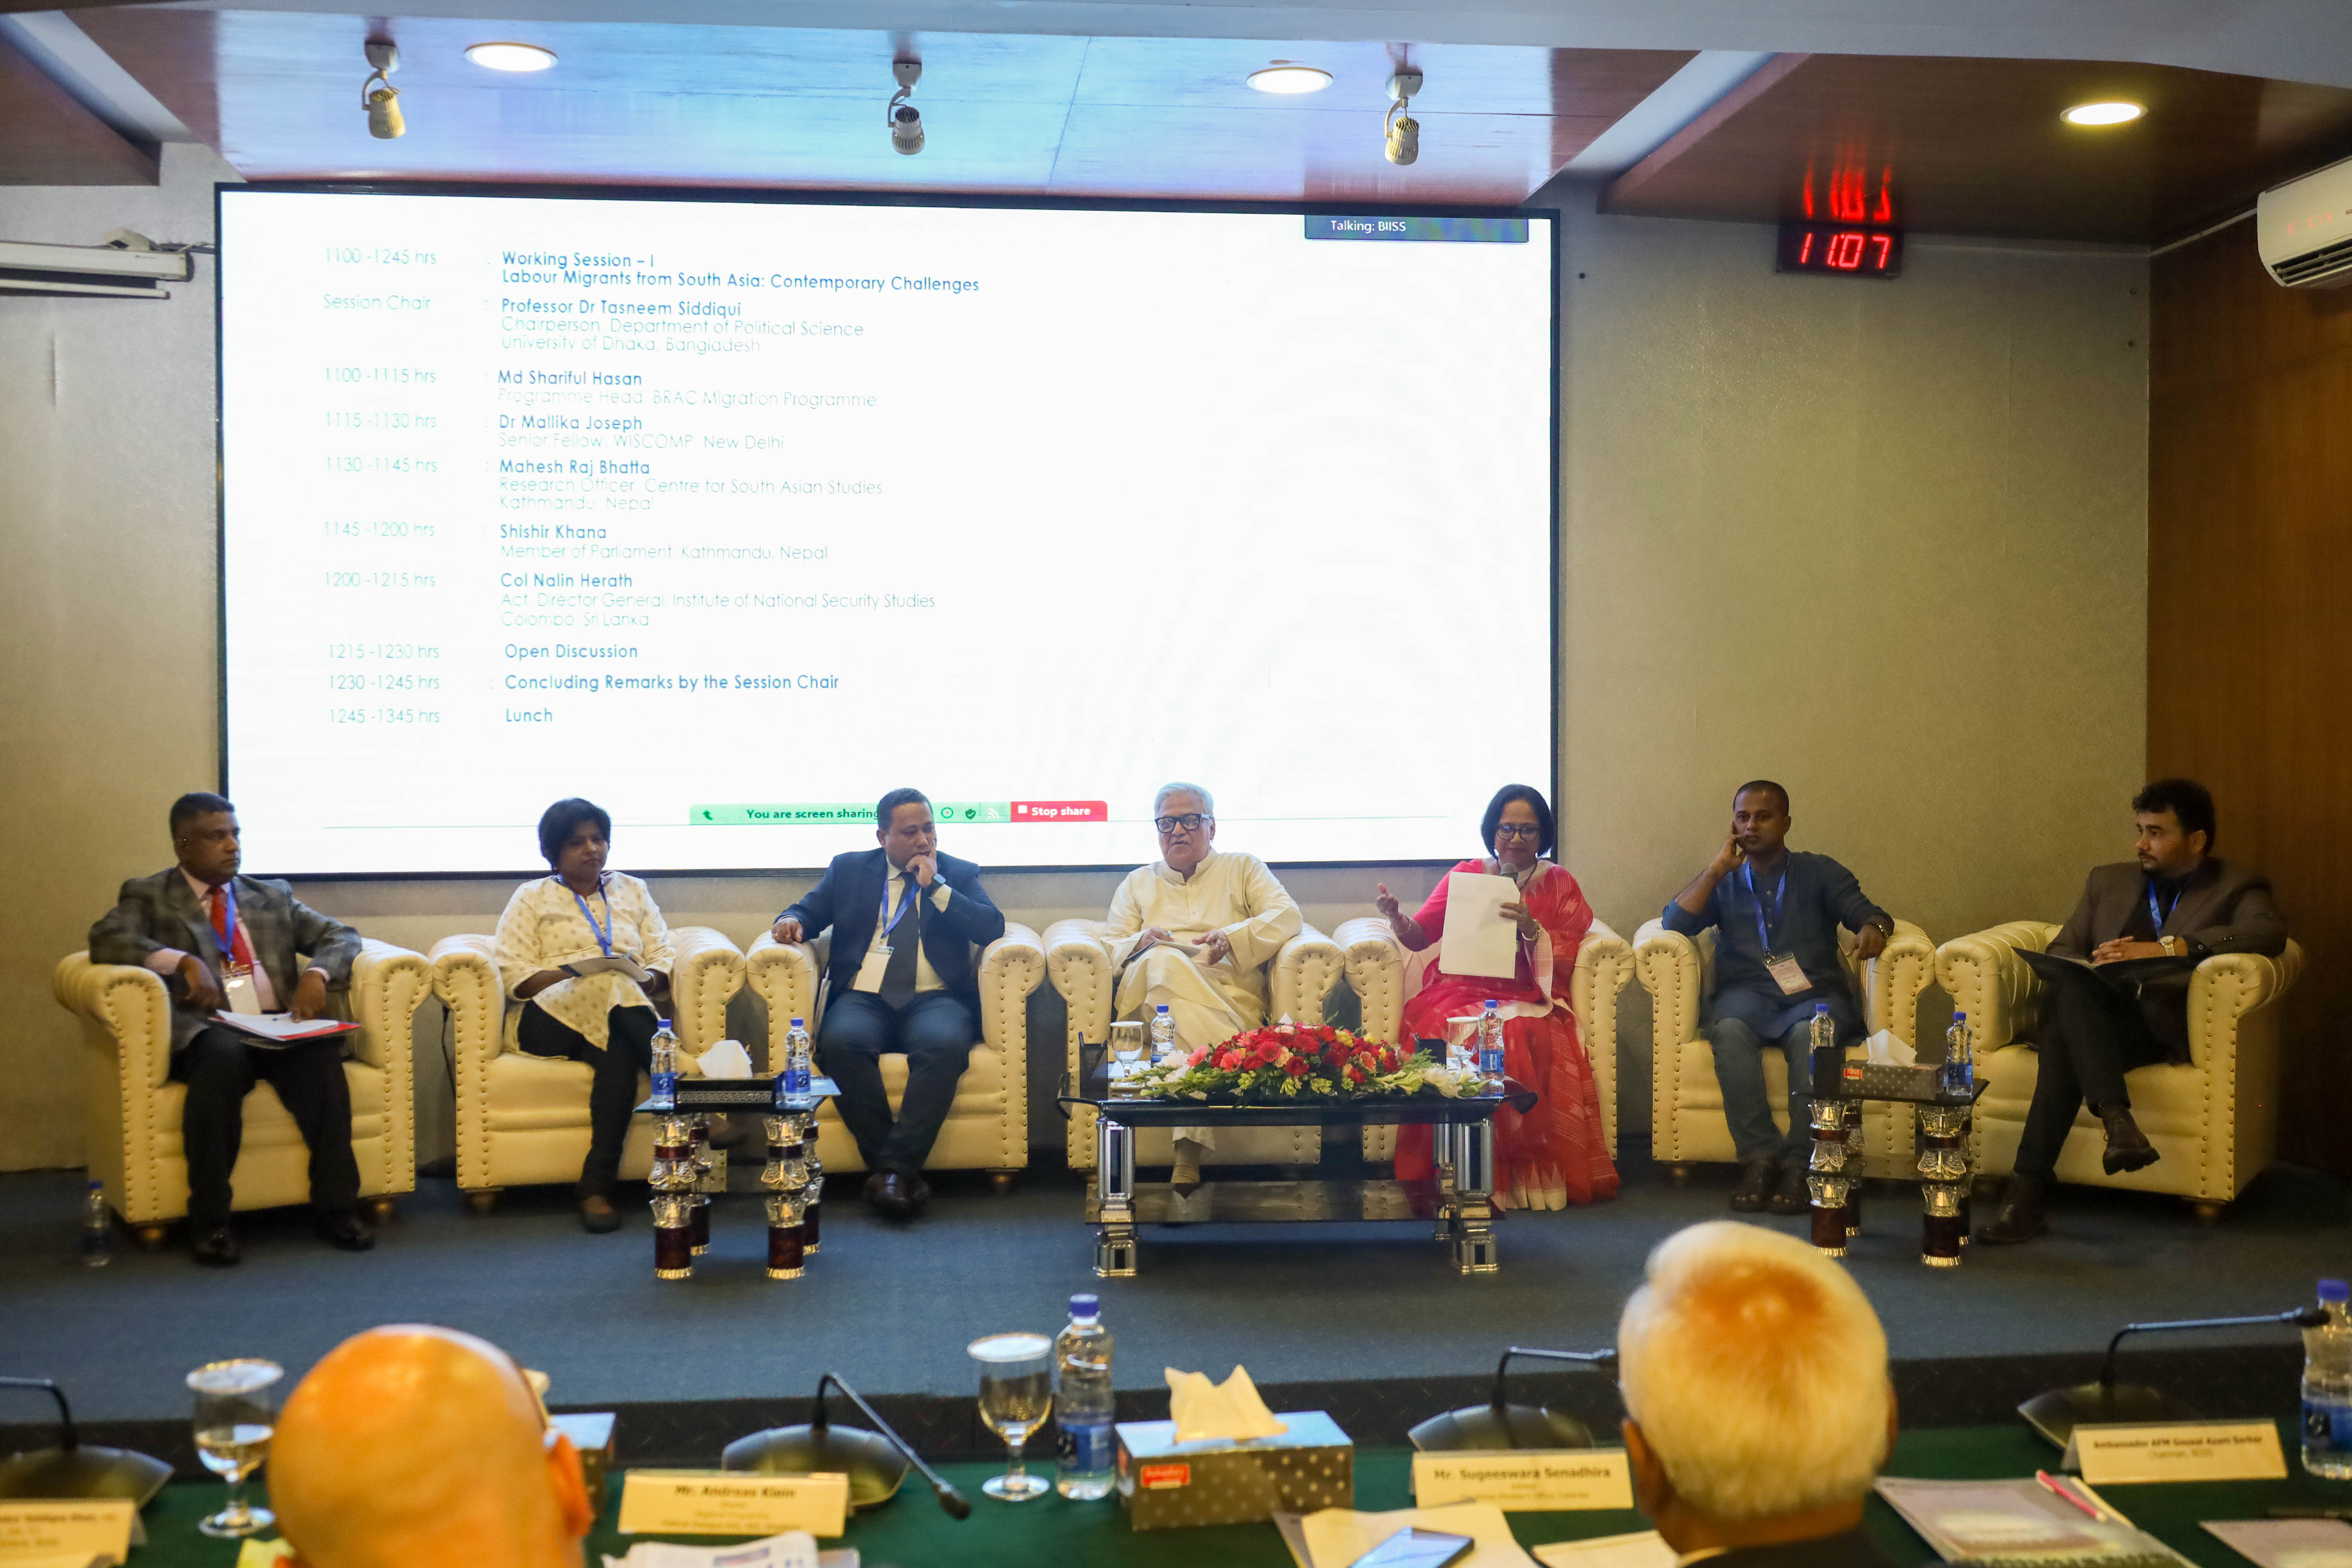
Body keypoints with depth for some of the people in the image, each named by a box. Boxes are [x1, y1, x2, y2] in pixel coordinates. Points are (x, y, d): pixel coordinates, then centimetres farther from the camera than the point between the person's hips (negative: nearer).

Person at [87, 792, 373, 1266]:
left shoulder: (273, 896, 24)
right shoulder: (148, 896, 14)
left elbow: (341, 936, 16)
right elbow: (106, 940, -5)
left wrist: (317, 974, -6)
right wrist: (182, 960, -20)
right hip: (205, 1031, -3)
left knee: (322, 1050, -31)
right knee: (223, 1053, -38)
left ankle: (335, 1206, -28)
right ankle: (209, 1221, -28)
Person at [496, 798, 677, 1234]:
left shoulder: (633, 891, 26)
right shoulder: (532, 899, 18)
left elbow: (664, 958, 15)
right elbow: (514, 975, 3)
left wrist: (650, 979, -10)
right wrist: (580, 978, -13)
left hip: (630, 1010, 2)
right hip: (553, 1017, -2)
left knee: (618, 1050, -37)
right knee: (611, 990, -37)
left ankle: (597, 1186, -41)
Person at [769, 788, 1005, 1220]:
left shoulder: (959, 874, 17)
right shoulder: (849, 869, 21)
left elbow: (993, 928, 4)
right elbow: (809, 910, 21)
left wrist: (936, 886, -2)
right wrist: (792, 920, -3)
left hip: (934, 1000, -1)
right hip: (863, 999, 1)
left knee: (945, 1044, -36)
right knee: (841, 1042, -34)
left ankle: (895, 1167, -31)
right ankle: (898, 1170, -27)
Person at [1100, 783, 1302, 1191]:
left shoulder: (1242, 869, 26)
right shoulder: (1138, 883, 32)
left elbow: (1287, 916, 7)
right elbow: (1110, 948, 18)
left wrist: (1234, 936, -11)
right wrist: (1140, 943, -6)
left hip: (1228, 995, -1)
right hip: (1147, 999, 1)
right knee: (1163, 960, -38)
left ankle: (1188, 1152, -49)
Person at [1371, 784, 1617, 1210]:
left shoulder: (1559, 883, 14)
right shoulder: (1466, 875, 16)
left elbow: (1567, 961, 5)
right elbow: (1419, 935, 10)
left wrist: (1531, 929, -12)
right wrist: (1396, 916, -10)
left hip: (1528, 999, -1)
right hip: (1463, 993, 1)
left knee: (1519, 1037, -35)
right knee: (1451, 1032, -33)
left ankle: (1526, 1177, -24)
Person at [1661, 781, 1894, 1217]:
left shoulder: (1820, 873, 19)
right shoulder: (1724, 882, 22)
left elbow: (1869, 914, 6)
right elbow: (1675, 923, 6)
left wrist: (1872, 928, -18)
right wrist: (1718, 867, 3)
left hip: (1813, 996, -1)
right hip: (1746, 996, 1)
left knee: (1810, 1033, -37)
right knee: (1729, 1030, -35)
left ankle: (1798, 1164, -34)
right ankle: (1759, 1157, -34)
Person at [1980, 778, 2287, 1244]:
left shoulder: (2238, 886, 14)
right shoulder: (2109, 881, 28)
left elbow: (2269, 933, -8)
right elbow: (2061, 951, 21)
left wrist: (2167, 948, -21)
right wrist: (2084, 971, -7)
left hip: (2169, 1025, -4)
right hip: (2101, 1016, 4)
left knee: (2064, 1036, -35)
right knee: (2070, 990, -35)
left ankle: (2029, 1186, -39)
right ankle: (2117, 1118, -43)